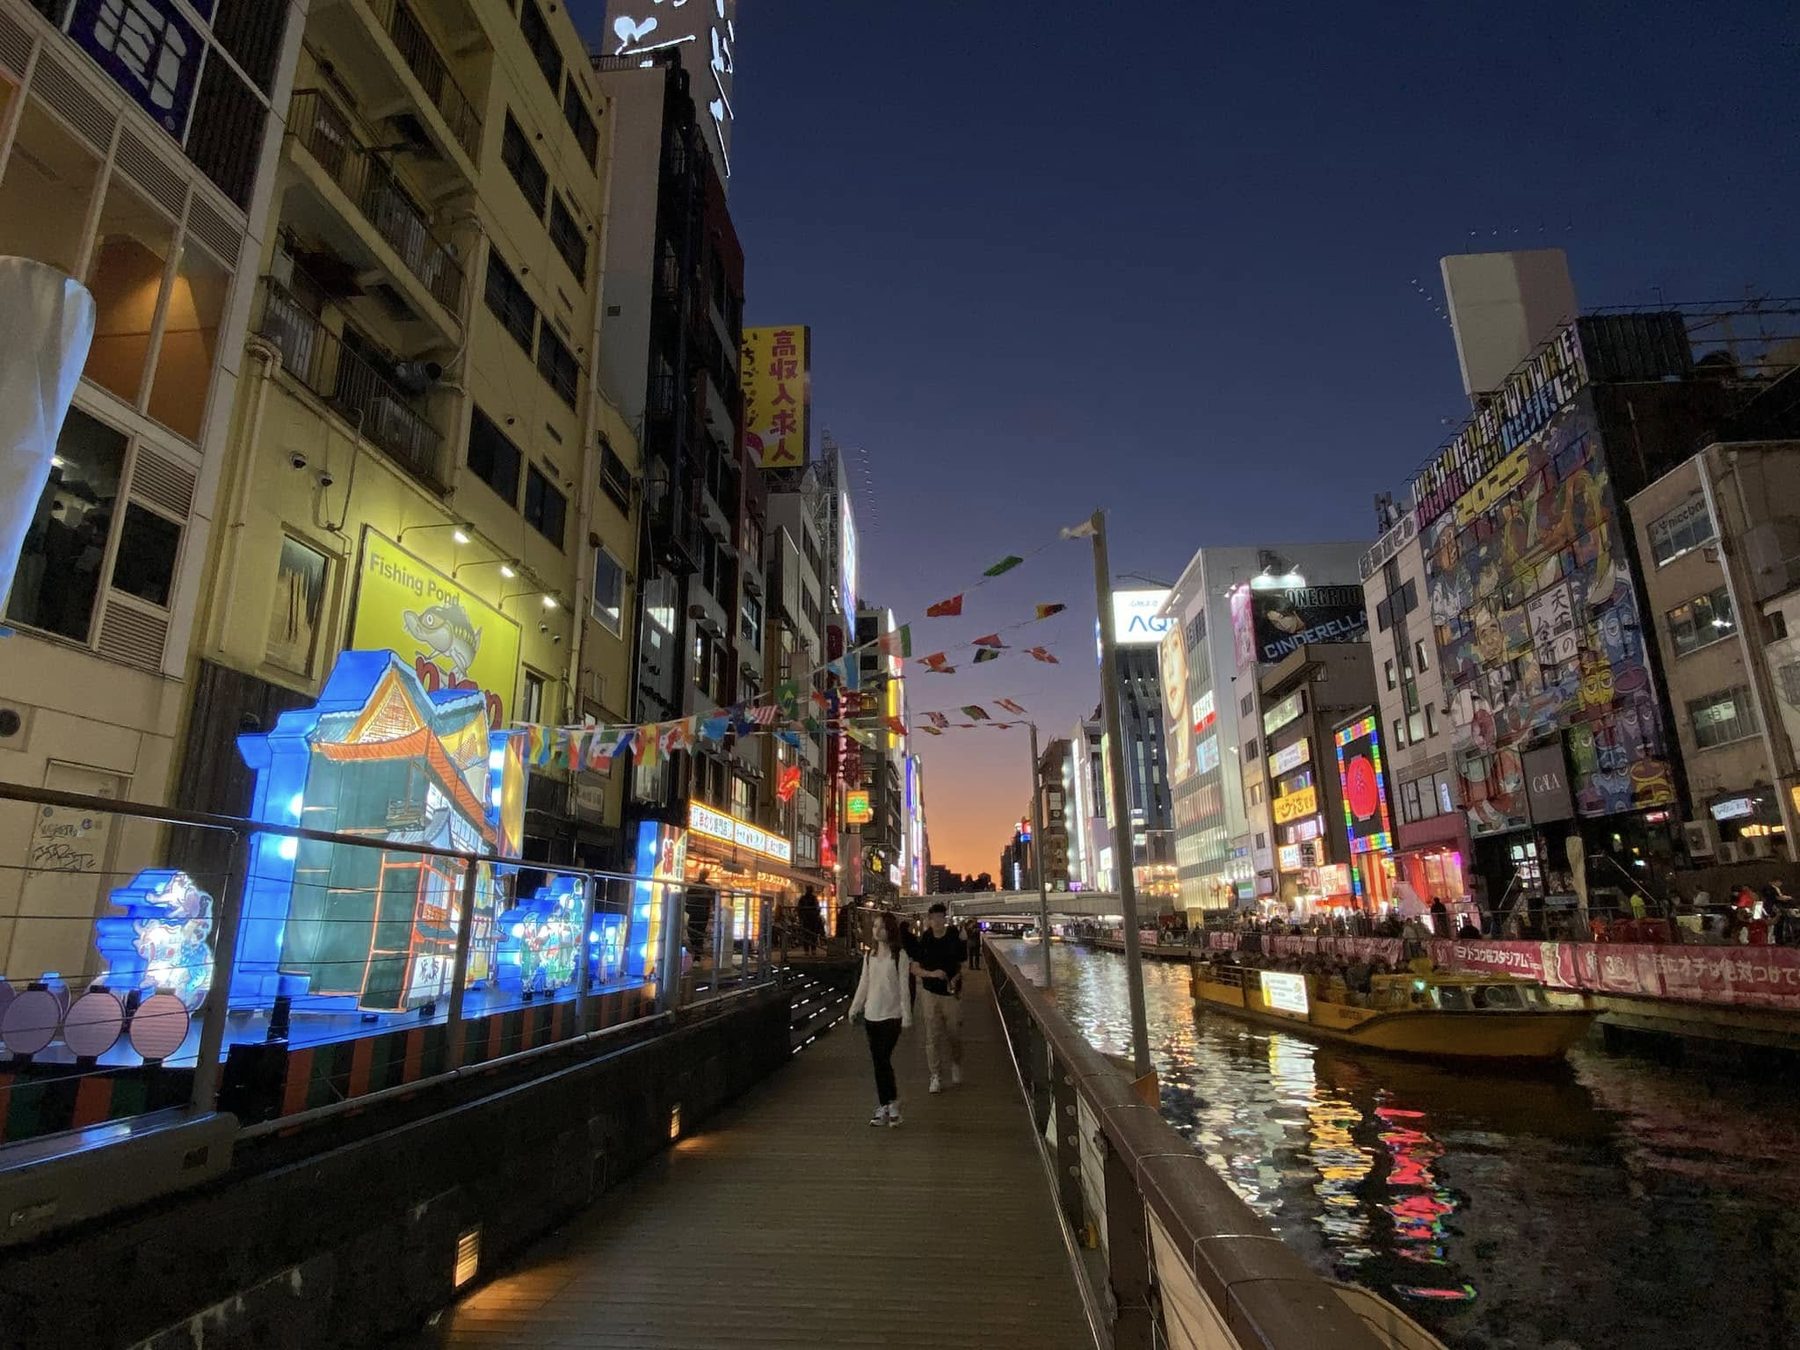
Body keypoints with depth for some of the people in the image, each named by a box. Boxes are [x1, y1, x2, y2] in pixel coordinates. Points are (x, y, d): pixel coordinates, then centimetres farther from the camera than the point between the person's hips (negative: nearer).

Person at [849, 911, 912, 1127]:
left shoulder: (899, 954, -7)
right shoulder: (869, 955, 8)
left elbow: (903, 986, -8)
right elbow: (863, 984, 14)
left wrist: (906, 1016, -9)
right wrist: (854, 1008, 12)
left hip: (891, 1015, -5)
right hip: (871, 1015, 5)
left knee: (884, 1059, -10)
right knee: (877, 1061, 8)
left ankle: (892, 1103, 8)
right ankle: (884, 1106, 16)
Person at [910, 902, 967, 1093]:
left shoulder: (955, 939, -4)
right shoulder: (922, 941, -2)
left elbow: (962, 965, 5)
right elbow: (915, 969, 0)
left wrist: (956, 978, -14)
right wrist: (931, 974, -17)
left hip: (952, 993, 0)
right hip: (930, 993, 0)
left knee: (954, 1033, 8)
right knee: (932, 1036, 1)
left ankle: (956, 1065, 35)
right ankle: (936, 1075, 12)